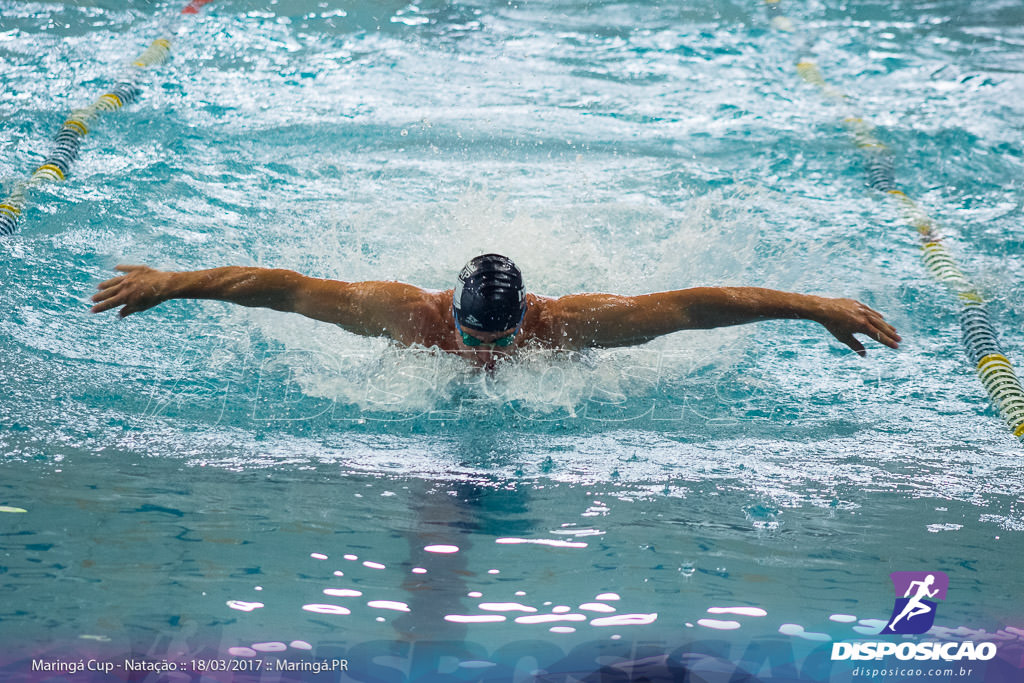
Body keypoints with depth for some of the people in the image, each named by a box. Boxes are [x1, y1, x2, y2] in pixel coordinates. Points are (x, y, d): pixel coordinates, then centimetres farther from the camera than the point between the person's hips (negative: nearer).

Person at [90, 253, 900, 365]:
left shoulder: (568, 321, -43)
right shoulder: (412, 313, -43)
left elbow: (695, 304, -43)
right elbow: (286, 287, -39)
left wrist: (816, 304, -43)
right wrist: (171, 282, -36)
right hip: (427, 387, 0)